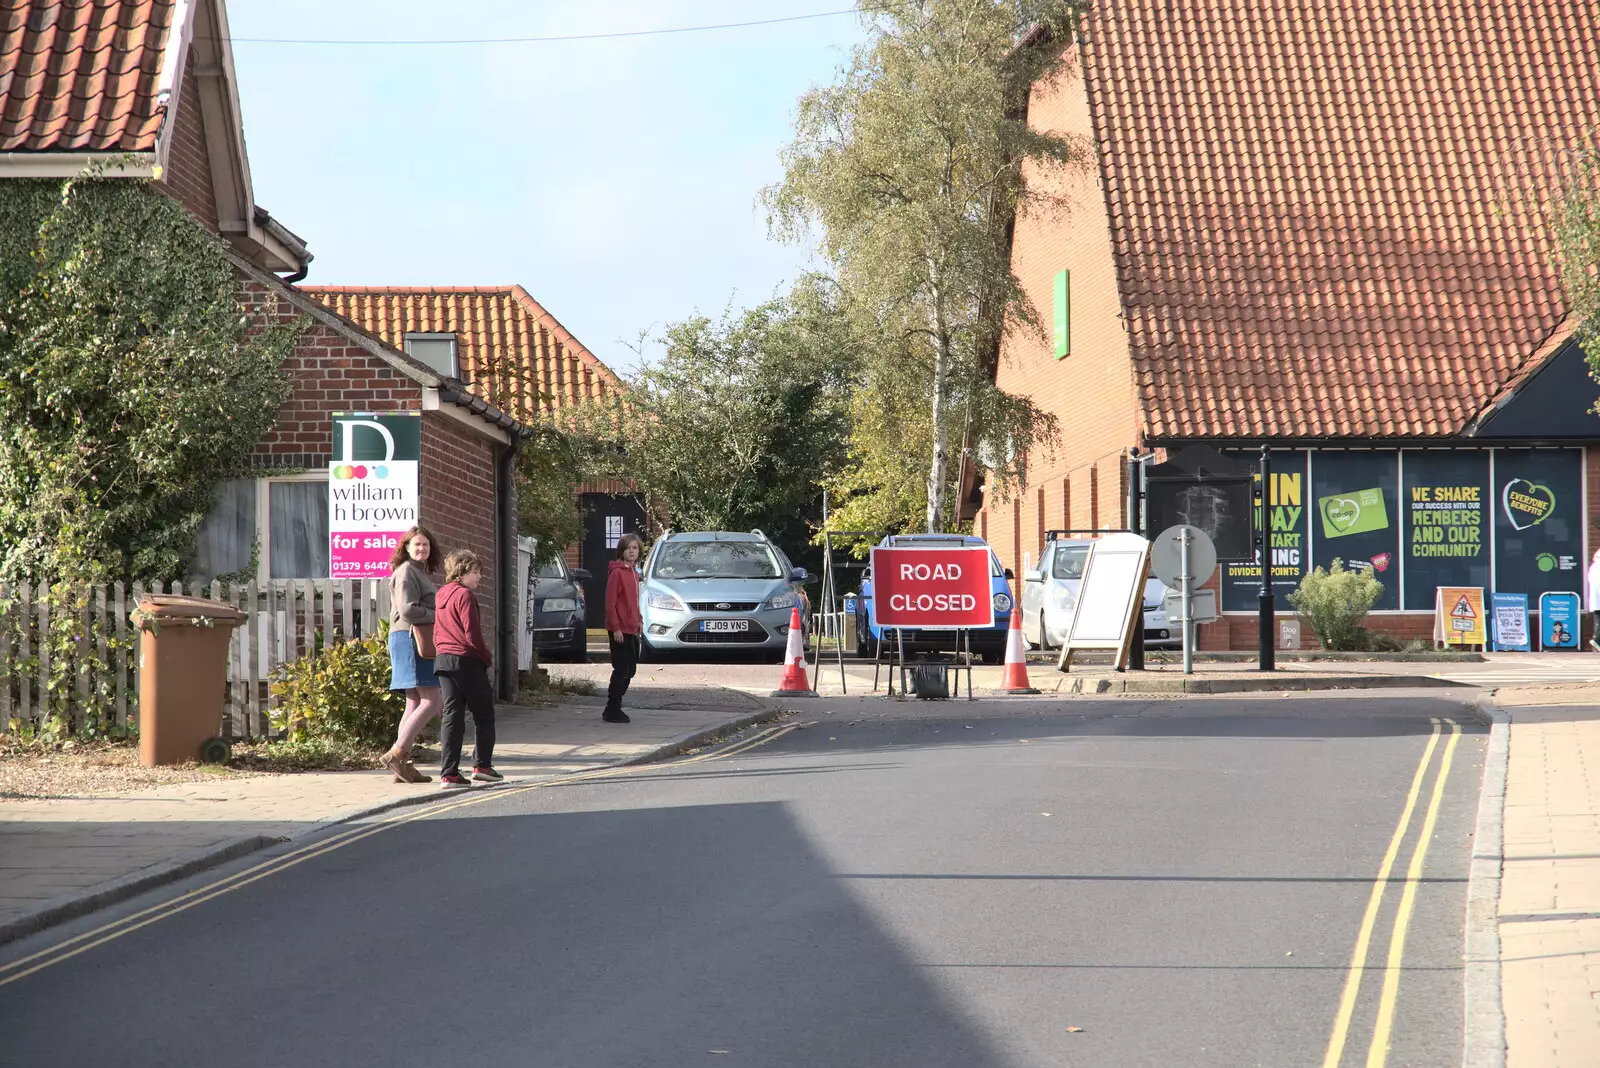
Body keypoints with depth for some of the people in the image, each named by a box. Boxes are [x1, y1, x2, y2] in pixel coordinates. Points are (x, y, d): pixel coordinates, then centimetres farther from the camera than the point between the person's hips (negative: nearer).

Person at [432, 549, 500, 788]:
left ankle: (449, 773, 0)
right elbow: (472, 634, -16)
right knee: (483, 714, 6)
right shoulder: (465, 595, -12)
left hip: (443, 660, 8)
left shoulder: (442, 596, 15)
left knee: (452, 716, 5)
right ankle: (482, 764, 5)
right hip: (467, 661, -8)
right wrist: (487, 658, -4)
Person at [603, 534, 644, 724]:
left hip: (632, 629, 9)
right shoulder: (617, 573, -13)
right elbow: (610, 603, -16)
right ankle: (612, 710, -2)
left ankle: (615, 707, 20)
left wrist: (639, 621, 14)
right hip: (620, 630, -9)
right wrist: (615, 628, -20)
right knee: (621, 670, -7)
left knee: (630, 670, 12)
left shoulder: (634, 572, 14)